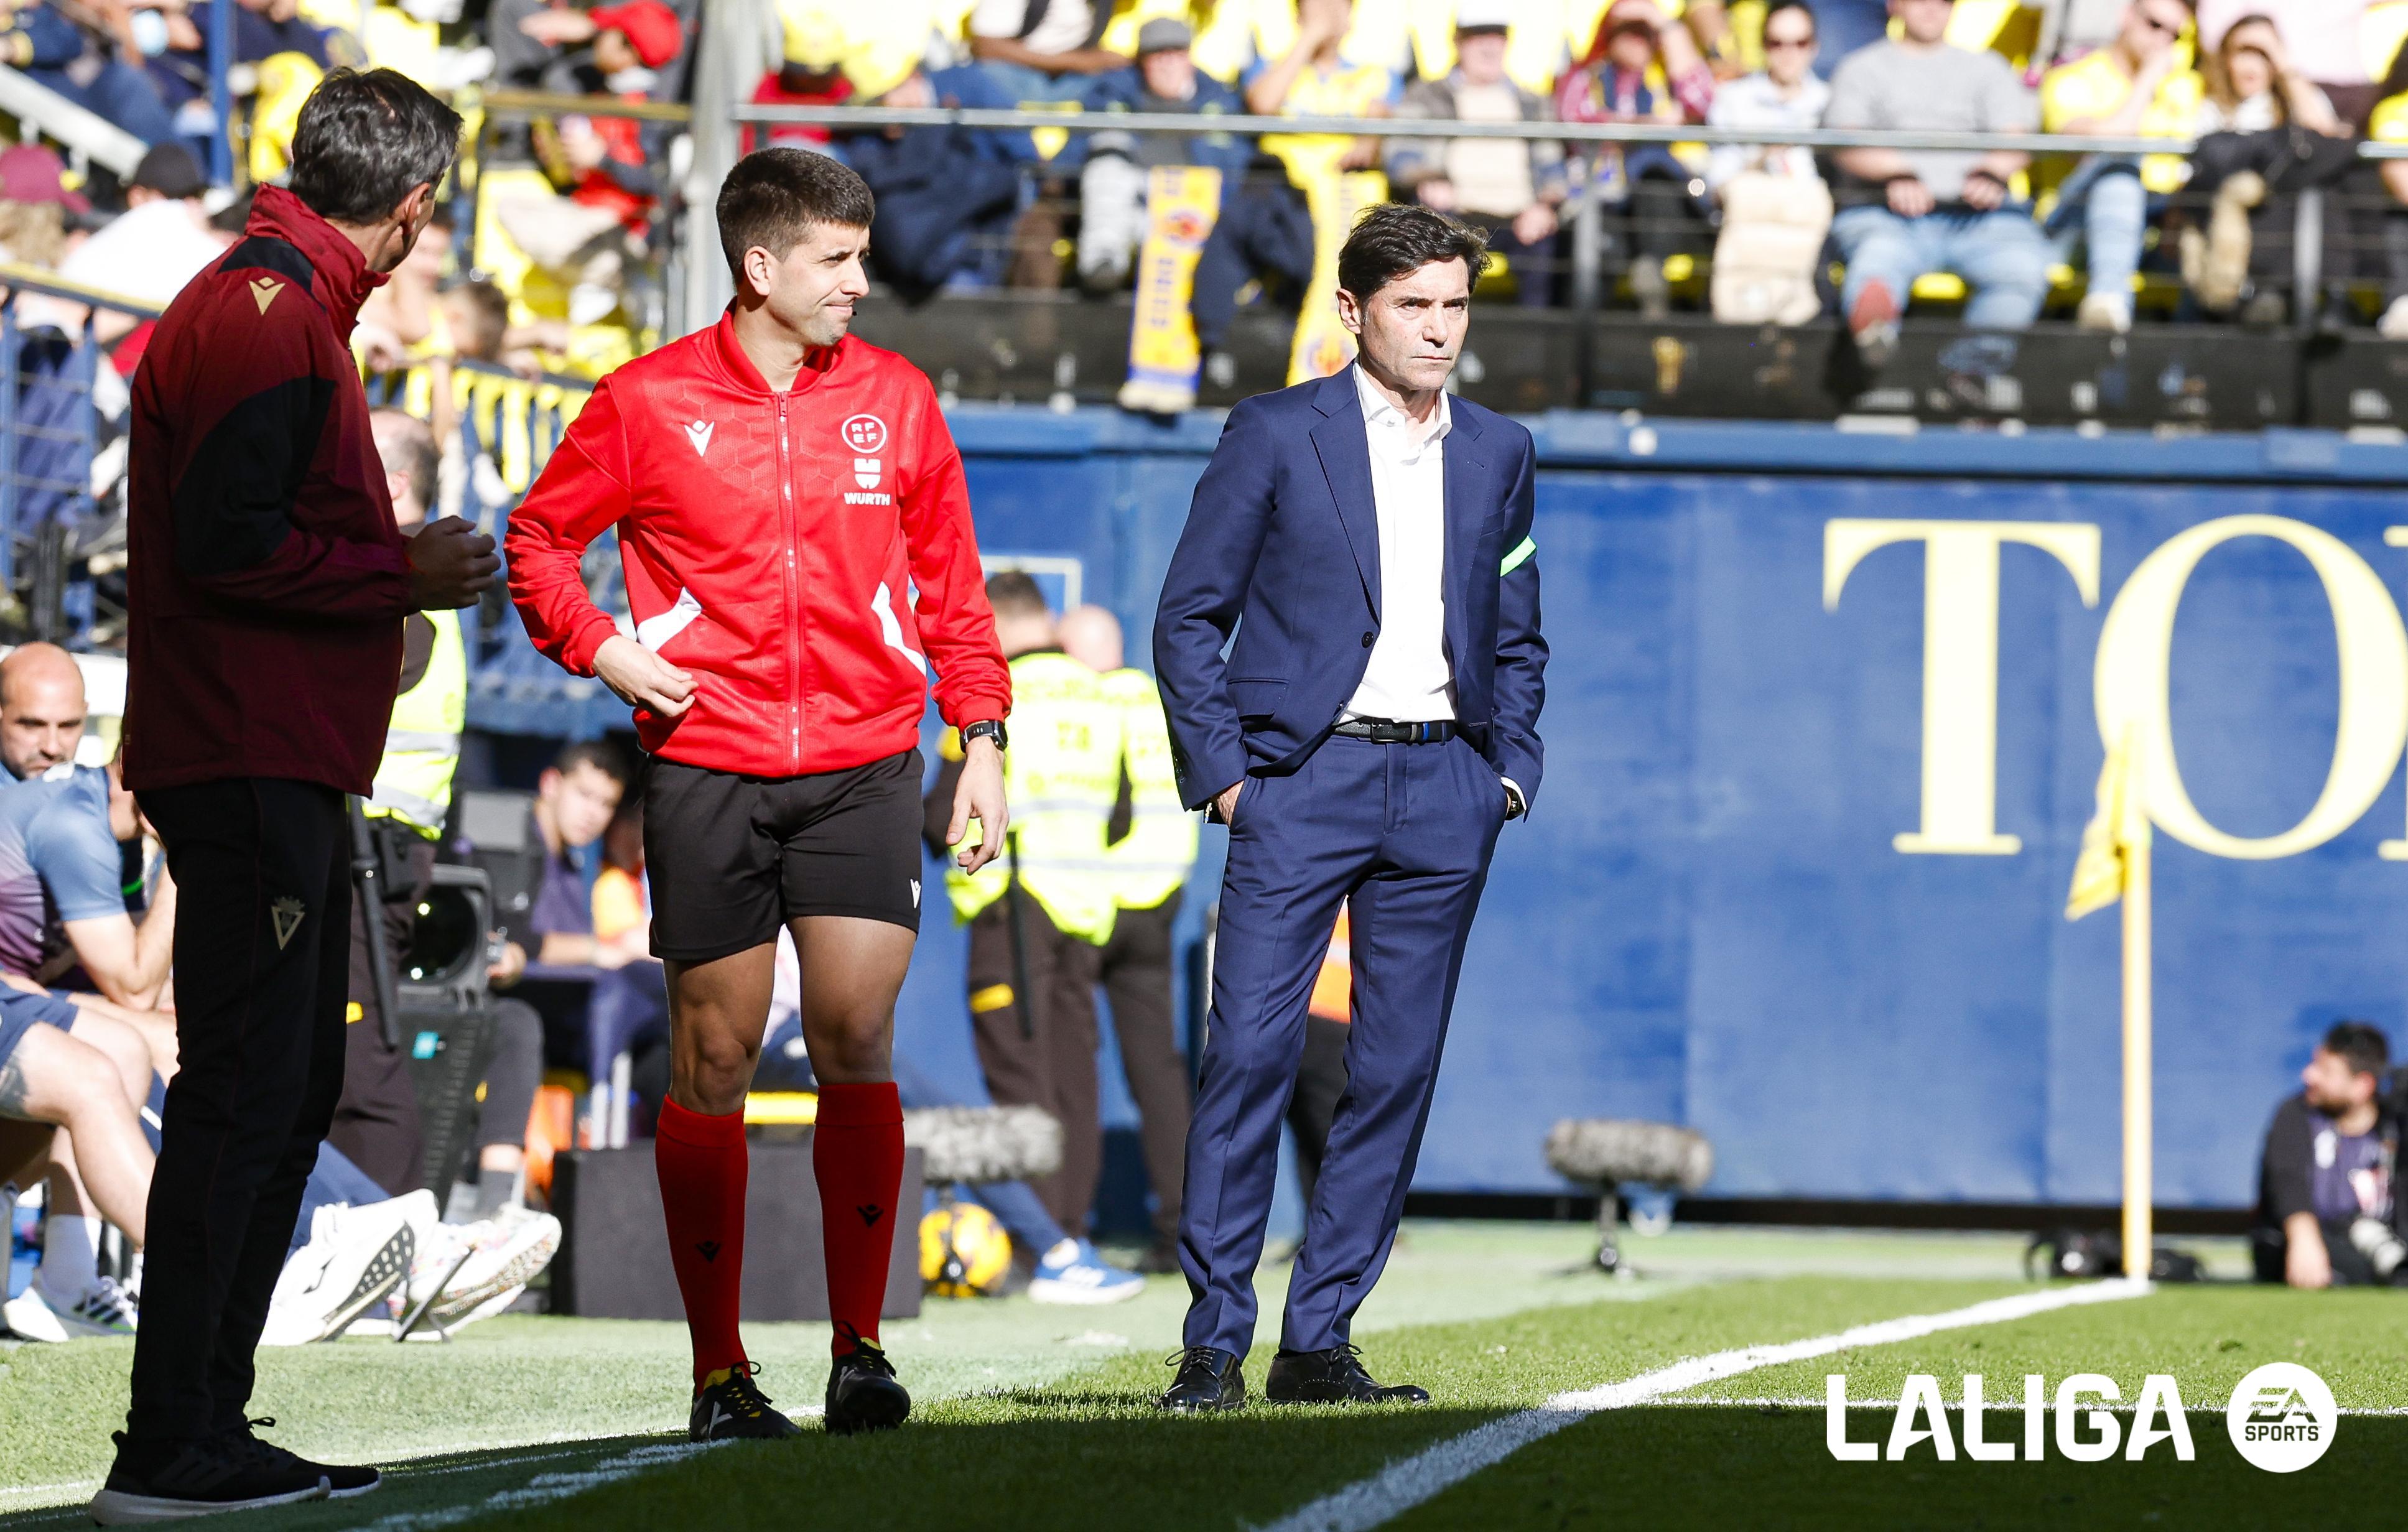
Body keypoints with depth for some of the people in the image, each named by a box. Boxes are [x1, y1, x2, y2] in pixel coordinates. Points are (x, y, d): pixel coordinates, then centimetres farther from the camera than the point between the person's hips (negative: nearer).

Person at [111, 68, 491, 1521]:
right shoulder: (268, 315, -13)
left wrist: (397, 561, 15)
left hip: (281, 768, 11)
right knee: (245, 1096, -11)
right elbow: (228, 542, -21)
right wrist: (402, 573, -11)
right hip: (254, 766, -11)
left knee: (290, 1088, 14)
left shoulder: (274, 303, 20)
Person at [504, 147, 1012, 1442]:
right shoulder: (649, 403, 0)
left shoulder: (896, 398, 8)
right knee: (713, 1058, 0)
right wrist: (599, 649, -5)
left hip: (862, 771, 1)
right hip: (706, 766, -1)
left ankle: (860, 1350, -1)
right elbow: (539, 538, 11)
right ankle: (719, 1372, 6)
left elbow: (949, 583, 14)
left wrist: (980, 738, 8)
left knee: (855, 1043, -8)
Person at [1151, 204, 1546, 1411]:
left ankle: (1318, 1343, 8)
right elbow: (1189, 616, 2)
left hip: (1442, 792, 4)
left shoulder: (1499, 453, 13)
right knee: (1249, 1053, -10)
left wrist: (1510, 769, 8)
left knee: (1398, 1071, 2)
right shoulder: (1276, 435, 1)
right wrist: (1220, 770, -6)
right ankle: (1215, 1342, -4)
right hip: (1303, 778, -4)